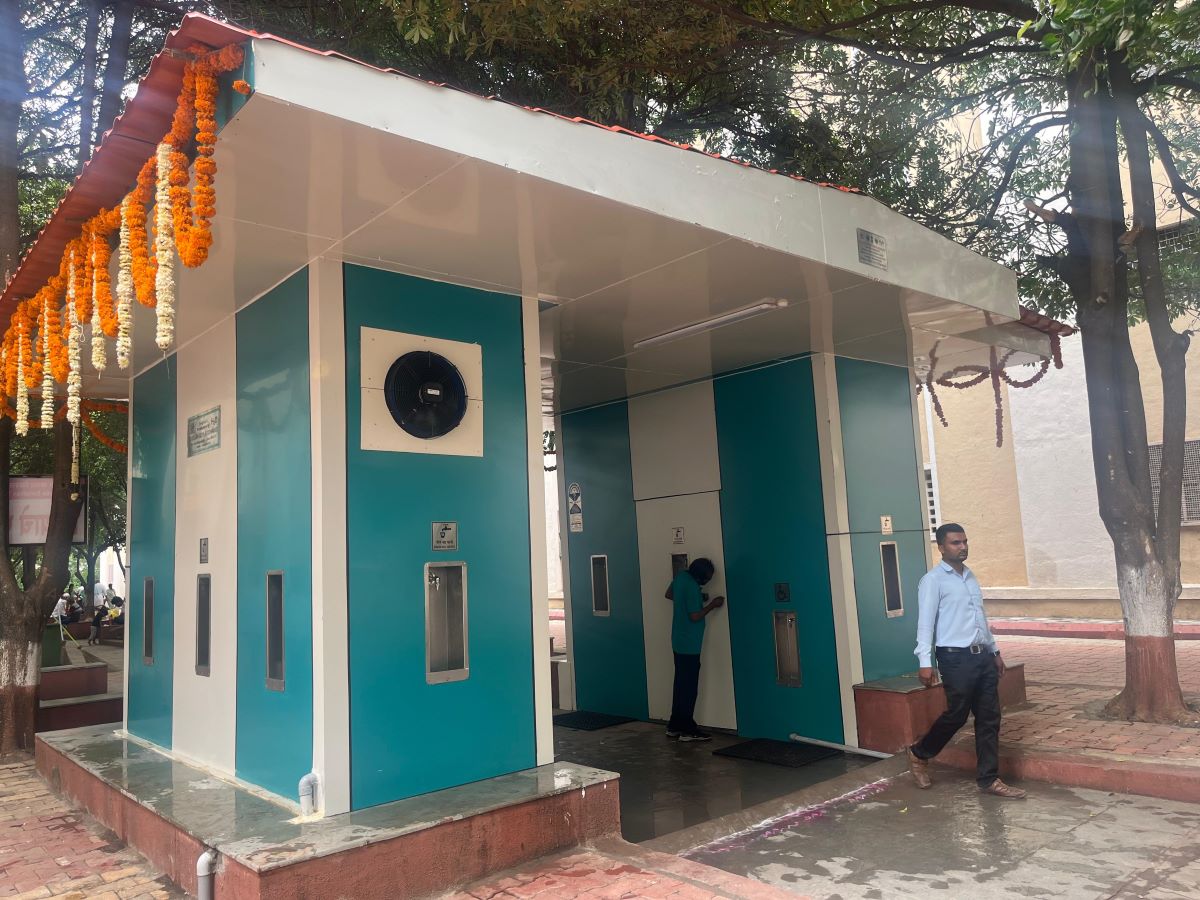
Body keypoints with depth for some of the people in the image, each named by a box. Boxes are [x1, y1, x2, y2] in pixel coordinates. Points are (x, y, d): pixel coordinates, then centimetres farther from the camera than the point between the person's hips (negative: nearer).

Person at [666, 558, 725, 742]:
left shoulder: (681, 575, 3)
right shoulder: (692, 587, -23)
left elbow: (669, 594, 20)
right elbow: (695, 616, -21)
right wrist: (712, 605, -9)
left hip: (679, 642, 9)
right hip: (690, 645, -9)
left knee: (681, 684, 14)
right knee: (690, 687, -1)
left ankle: (675, 726, 20)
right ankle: (687, 730, 5)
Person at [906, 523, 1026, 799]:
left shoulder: (970, 577, 16)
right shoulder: (933, 580, -8)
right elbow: (925, 622, -14)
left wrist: (995, 650, 23)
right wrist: (925, 662, -21)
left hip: (983, 656, 7)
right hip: (956, 658, -7)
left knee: (989, 719, 7)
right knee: (956, 715, -1)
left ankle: (989, 778, 15)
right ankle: (919, 754, 21)